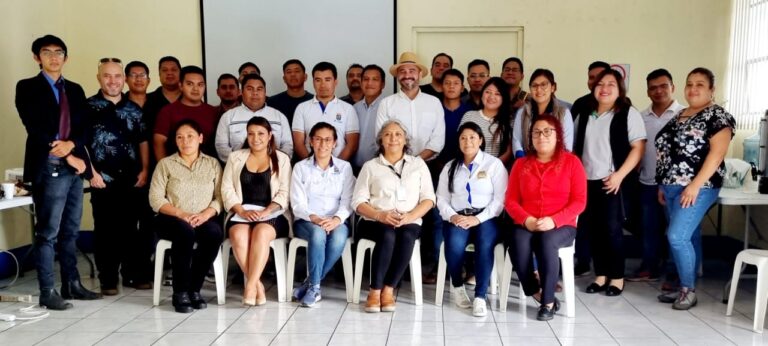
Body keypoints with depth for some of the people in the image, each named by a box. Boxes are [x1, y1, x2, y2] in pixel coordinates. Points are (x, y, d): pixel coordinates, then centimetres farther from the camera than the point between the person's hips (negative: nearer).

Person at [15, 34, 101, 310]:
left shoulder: (75, 90, 17)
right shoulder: (27, 87, 1)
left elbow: (83, 127, 10)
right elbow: (35, 129, -8)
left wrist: (70, 144, -12)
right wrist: (67, 157, -11)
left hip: (75, 167, 5)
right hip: (48, 168, -5)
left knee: (70, 231, 11)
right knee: (48, 233, -4)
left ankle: (72, 284, 19)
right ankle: (47, 292, 3)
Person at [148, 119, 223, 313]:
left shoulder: (213, 164, 13)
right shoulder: (165, 164, 9)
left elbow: (220, 197, 4)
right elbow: (156, 199, -1)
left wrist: (205, 214, -16)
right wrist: (180, 214, -15)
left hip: (204, 219, 1)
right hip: (172, 219, -1)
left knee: (215, 233, -33)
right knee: (185, 232, -36)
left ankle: (194, 289, -18)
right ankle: (180, 292, -23)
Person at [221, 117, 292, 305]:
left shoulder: (281, 159, 12)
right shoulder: (235, 157, 17)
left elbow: (284, 193, 2)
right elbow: (227, 189, 7)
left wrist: (265, 212, -15)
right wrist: (242, 211, -10)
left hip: (272, 215, -1)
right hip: (241, 214, 2)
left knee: (262, 233, -34)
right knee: (239, 235, -31)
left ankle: (250, 286, -31)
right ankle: (258, 285, -25)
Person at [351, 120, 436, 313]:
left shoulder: (418, 164, 17)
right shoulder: (370, 166, 15)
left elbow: (428, 198, 8)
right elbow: (358, 201, 5)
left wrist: (410, 216, -12)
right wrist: (380, 215, -14)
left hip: (410, 222, 1)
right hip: (376, 222, 0)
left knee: (406, 237, -34)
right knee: (388, 236, -34)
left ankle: (388, 290, -22)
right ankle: (375, 291, -23)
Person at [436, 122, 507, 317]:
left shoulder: (494, 164, 7)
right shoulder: (450, 167, 18)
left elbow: (500, 198, -3)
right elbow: (441, 199, 11)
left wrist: (478, 218, -15)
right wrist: (452, 216, -10)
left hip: (486, 218, -2)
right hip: (458, 218, 2)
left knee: (485, 244, -34)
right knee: (455, 243, -31)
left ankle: (480, 297, -27)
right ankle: (457, 286, -5)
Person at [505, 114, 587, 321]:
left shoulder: (571, 162, 4)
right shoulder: (521, 163, 12)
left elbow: (579, 202, -1)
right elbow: (511, 200, 7)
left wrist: (554, 220, -16)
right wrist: (526, 220, -12)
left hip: (561, 226, -2)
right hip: (526, 226, 2)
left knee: (546, 241, -35)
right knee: (518, 243, -32)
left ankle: (548, 301, -19)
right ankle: (539, 296, -13)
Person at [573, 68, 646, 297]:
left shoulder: (628, 114, -1)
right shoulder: (584, 116, 14)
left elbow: (638, 147, -8)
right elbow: (576, 149, 18)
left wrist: (620, 175, -16)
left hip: (612, 181, -5)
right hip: (586, 181, 5)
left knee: (612, 229, -1)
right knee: (592, 229, 6)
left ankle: (617, 277, 12)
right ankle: (600, 275, 18)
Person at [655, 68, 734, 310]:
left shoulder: (717, 115, -7)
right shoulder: (679, 116, 16)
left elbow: (717, 152, -16)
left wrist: (696, 185, -21)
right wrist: (663, 184, 14)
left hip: (698, 188, -7)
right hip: (673, 187, 7)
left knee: (677, 237, -13)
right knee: (689, 238, 12)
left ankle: (689, 290, 1)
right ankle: (685, 288, 18)